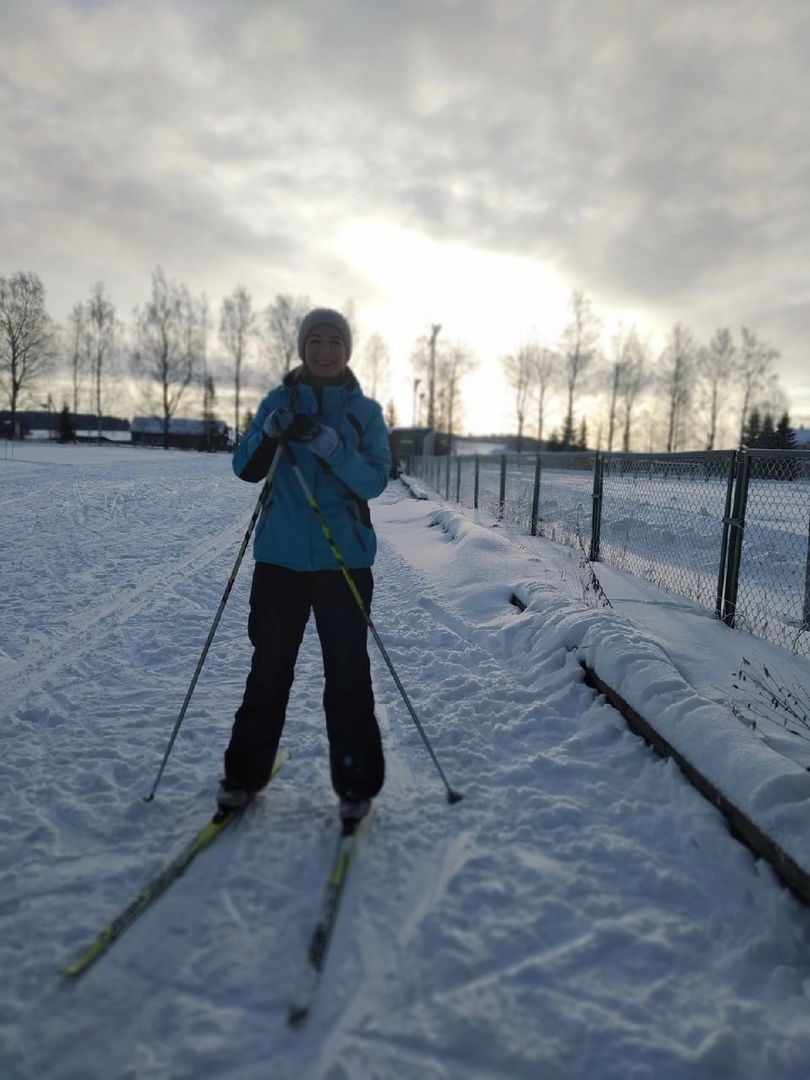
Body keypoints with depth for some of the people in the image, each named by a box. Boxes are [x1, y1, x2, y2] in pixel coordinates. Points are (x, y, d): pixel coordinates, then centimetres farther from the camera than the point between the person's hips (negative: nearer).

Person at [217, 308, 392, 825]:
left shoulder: (365, 410, 4)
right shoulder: (280, 400, 8)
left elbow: (375, 480, -8)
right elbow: (246, 468, 0)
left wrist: (328, 443, -23)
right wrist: (272, 431, -18)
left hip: (344, 559, -1)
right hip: (281, 555, 2)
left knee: (348, 673, 3)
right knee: (269, 666, 9)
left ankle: (356, 783, 17)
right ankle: (245, 773, 25)